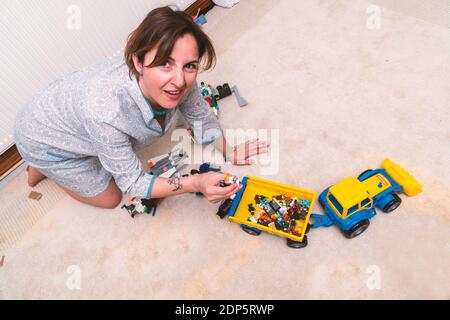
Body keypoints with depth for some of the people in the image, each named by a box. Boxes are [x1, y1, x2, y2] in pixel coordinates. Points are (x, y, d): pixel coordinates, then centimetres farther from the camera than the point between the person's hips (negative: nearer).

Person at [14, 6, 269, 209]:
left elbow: (202, 116, -10)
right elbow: (132, 182, -31)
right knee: (110, 198, 10)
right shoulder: (107, 112, -45)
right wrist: (195, 184, -43)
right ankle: (42, 169, 26)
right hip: (45, 138, -4)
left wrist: (227, 150, -24)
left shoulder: (178, 79, -30)